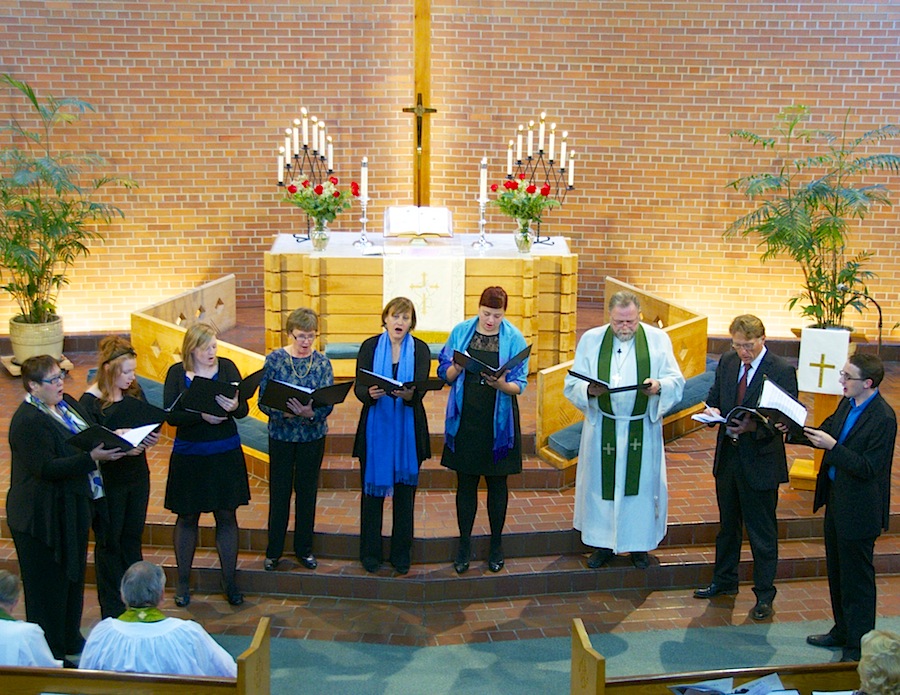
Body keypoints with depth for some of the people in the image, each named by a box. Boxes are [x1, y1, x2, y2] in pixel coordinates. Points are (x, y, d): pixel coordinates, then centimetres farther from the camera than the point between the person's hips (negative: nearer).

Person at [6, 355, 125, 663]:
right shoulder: (27, 421, -21)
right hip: (44, 516, -9)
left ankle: (71, 640, 36)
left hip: (73, 508, 9)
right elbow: (47, 468, -27)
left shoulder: (66, 403, 7)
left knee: (73, 575, 20)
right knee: (49, 585, 3)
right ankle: (49, 653, 16)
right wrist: (92, 458, -33)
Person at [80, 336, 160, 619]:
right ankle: (112, 610, 21)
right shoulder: (90, 402, -17)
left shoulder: (134, 391, 0)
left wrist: (150, 437, -11)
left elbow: (148, 423, 10)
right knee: (109, 542, 9)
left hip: (137, 476, 6)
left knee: (132, 537, 17)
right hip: (108, 482, -5)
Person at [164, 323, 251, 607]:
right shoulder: (176, 373, -3)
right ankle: (183, 581, 24)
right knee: (187, 517, 10)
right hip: (188, 454, -1)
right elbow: (170, 415, -13)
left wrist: (234, 407, -30)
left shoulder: (227, 367, -2)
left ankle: (230, 581, 19)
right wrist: (201, 415, -28)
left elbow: (244, 409, -7)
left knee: (227, 516, 8)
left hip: (225, 454, 1)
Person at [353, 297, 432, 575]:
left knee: (405, 491, 7)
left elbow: (421, 390, -9)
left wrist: (409, 394, -32)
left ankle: (401, 553, 20)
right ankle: (370, 552, 18)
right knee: (372, 489, 5)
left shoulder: (420, 350, 2)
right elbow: (358, 386, -6)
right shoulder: (370, 347, 2)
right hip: (375, 427, 0)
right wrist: (369, 393, -28)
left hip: (408, 429, 1)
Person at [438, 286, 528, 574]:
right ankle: (465, 543, 19)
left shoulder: (514, 338, -3)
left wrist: (502, 385, -27)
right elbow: (445, 374, 3)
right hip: (465, 420, 1)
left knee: (497, 484, 9)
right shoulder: (461, 332, 1)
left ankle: (496, 544, 23)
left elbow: (519, 385, -6)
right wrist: (457, 368, -19)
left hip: (498, 422, -1)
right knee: (466, 483, 7)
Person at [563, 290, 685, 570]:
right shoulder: (591, 340, -1)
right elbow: (572, 384, -2)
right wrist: (589, 390, -24)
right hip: (603, 428, 1)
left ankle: (639, 545, 22)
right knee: (601, 483, 7)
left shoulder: (658, 339, -2)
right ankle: (603, 544, 21)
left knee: (641, 483, 6)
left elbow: (677, 381, -3)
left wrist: (659, 386, -25)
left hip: (643, 429, 0)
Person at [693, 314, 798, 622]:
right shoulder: (727, 363, 4)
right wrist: (713, 411, -10)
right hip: (728, 457, 6)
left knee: (762, 532, 5)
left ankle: (764, 596, 19)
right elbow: (713, 399, 14)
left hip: (761, 461, -5)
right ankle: (724, 581, 36)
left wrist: (754, 426, -31)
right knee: (727, 525, 20)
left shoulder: (782, 370, -13)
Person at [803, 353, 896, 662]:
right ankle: (843, 630, 38)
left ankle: (859, 646, 20)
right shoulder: (848, 404, 3)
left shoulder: (883, 418, -23)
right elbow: (827, 431, 13)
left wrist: (832, 447, -29)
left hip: (858, 509, -9)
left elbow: (868, 468, -25)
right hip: (837, 500, 9)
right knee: (837, 572, 21)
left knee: (856, 579, 5)